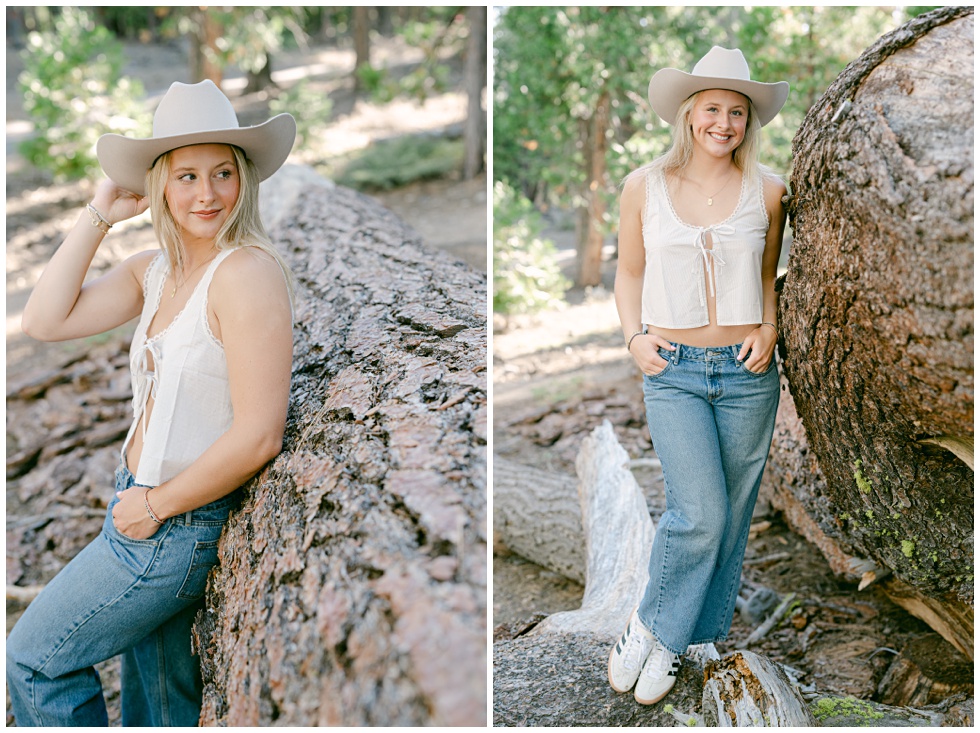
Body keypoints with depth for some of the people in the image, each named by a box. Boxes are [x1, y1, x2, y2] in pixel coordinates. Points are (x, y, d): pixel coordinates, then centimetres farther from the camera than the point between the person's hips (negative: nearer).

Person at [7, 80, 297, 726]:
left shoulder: (247, 272, -22)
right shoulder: (155, 270, 5)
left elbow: (257, 438, -25)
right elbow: (45, 322, 1)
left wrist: (156, 505, -14)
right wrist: (98, 217, -2)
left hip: (182, 525, -8)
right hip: (145, 510, 8)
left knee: (34, 659, 8)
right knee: (163, 704, 22)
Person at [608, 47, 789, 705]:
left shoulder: (767, 190, 3)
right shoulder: (645, 186, 0)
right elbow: (630, 272, 11)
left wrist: (770, 330, -1)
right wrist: (634, 335, -3)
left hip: (747, 372, 2)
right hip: (673, 370, -2)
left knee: (732, 515, 7)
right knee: (700, 513, -13)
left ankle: (676, 641, 24)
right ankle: (651, 626, 11)